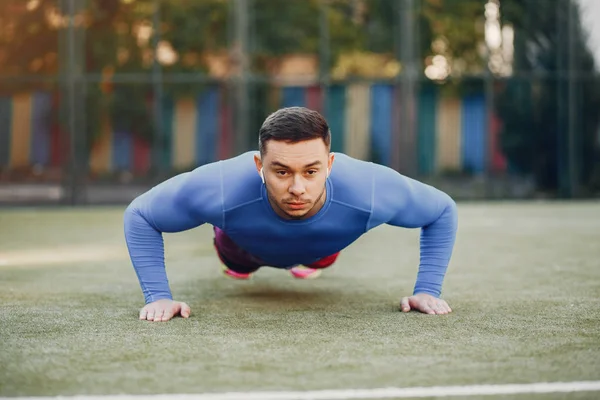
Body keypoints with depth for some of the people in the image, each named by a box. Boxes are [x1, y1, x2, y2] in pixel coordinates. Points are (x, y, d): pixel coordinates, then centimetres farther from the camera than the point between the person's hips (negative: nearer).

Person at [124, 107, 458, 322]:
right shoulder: (224, 190, -49)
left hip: (323, 247, 1)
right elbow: (139, 215, -31)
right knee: (238, 263, 37)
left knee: (318, 261, 39)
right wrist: (159, 296, -38)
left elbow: (443, 209, -26)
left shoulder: (368, 190, -48)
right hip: (248, 245, -1)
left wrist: (428, 290, -31)